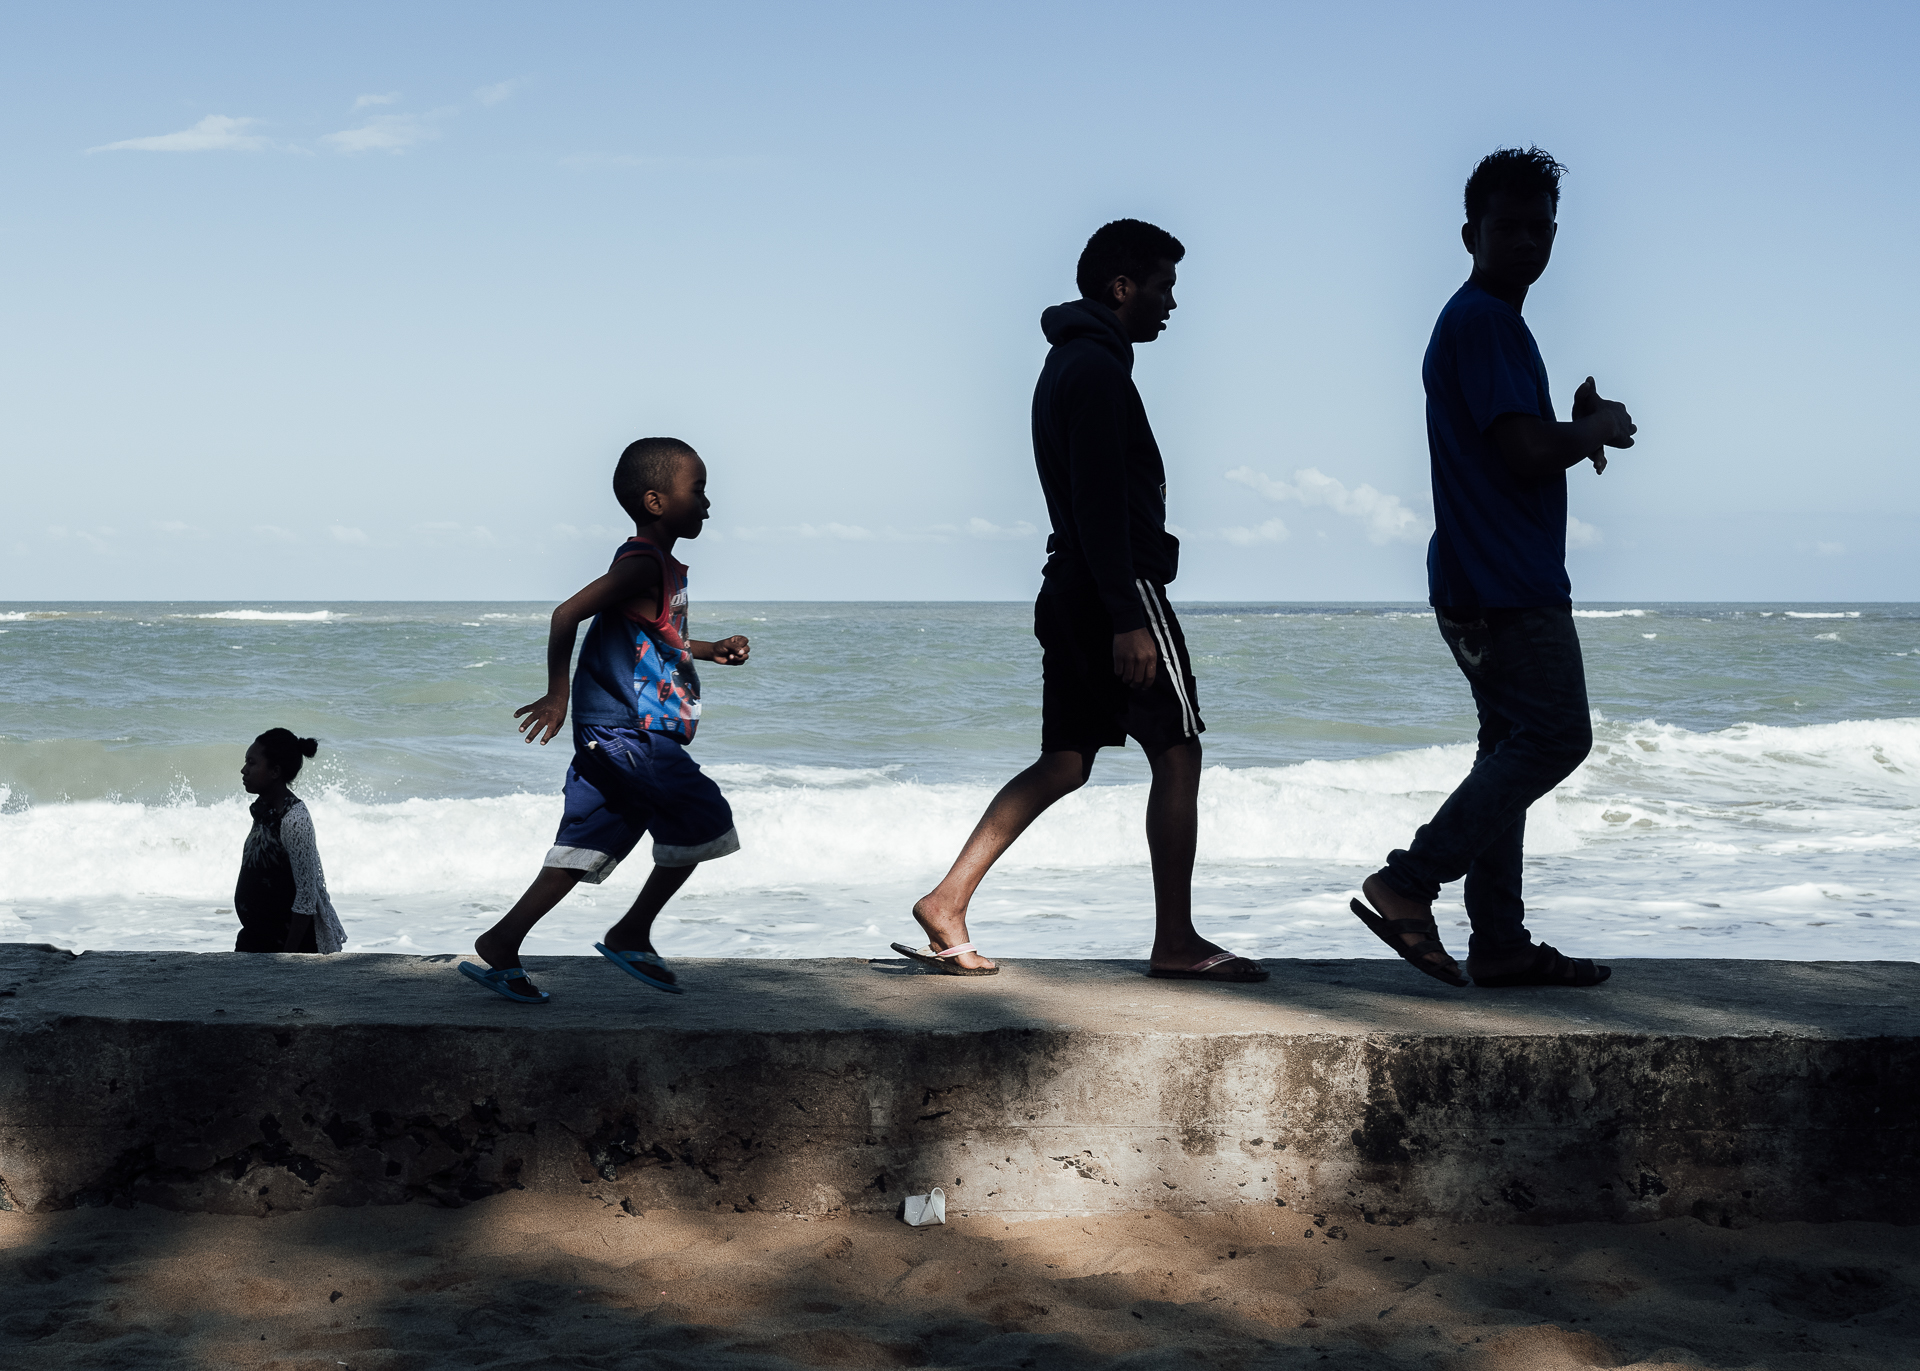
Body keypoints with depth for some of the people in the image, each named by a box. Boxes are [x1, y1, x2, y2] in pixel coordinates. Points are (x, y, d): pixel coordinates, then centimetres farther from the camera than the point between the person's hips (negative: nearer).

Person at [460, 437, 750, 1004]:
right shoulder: (642, 564, -13)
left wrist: (712, 652, 25)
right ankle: (632, 935, 5)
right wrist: (557, 693, -20)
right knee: (702, 820, -3)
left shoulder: (661, 568, 18)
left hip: (610, 740, 10)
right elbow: (567, 613, -21)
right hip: (629, 736, -10)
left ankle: (500, 945, 6)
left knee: (583, 851, 8)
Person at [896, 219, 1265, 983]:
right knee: (1177, 754, -1)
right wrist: (1127, 619, -23)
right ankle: (1176, 942, 3)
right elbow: (1100, 503, -21)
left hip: (1071, 594, 10)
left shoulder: (1067, 364, 20)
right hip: (1121, 589, -10)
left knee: (1064, 762, 9)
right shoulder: (1098, 368, -13)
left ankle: (948, 903, 2)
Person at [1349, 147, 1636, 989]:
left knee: (1516, 749, 10)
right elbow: (1528, 453, -21)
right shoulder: (1484, 322, -13)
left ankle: (1499, 944, 13)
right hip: (1506, 584, -11)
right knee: (1554, 737, -10)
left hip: (1493, 584, 11)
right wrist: (1600, 426, -3)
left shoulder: (1482, 322, 20)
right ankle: (1408, 884, -11)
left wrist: (1583, 429, 6)